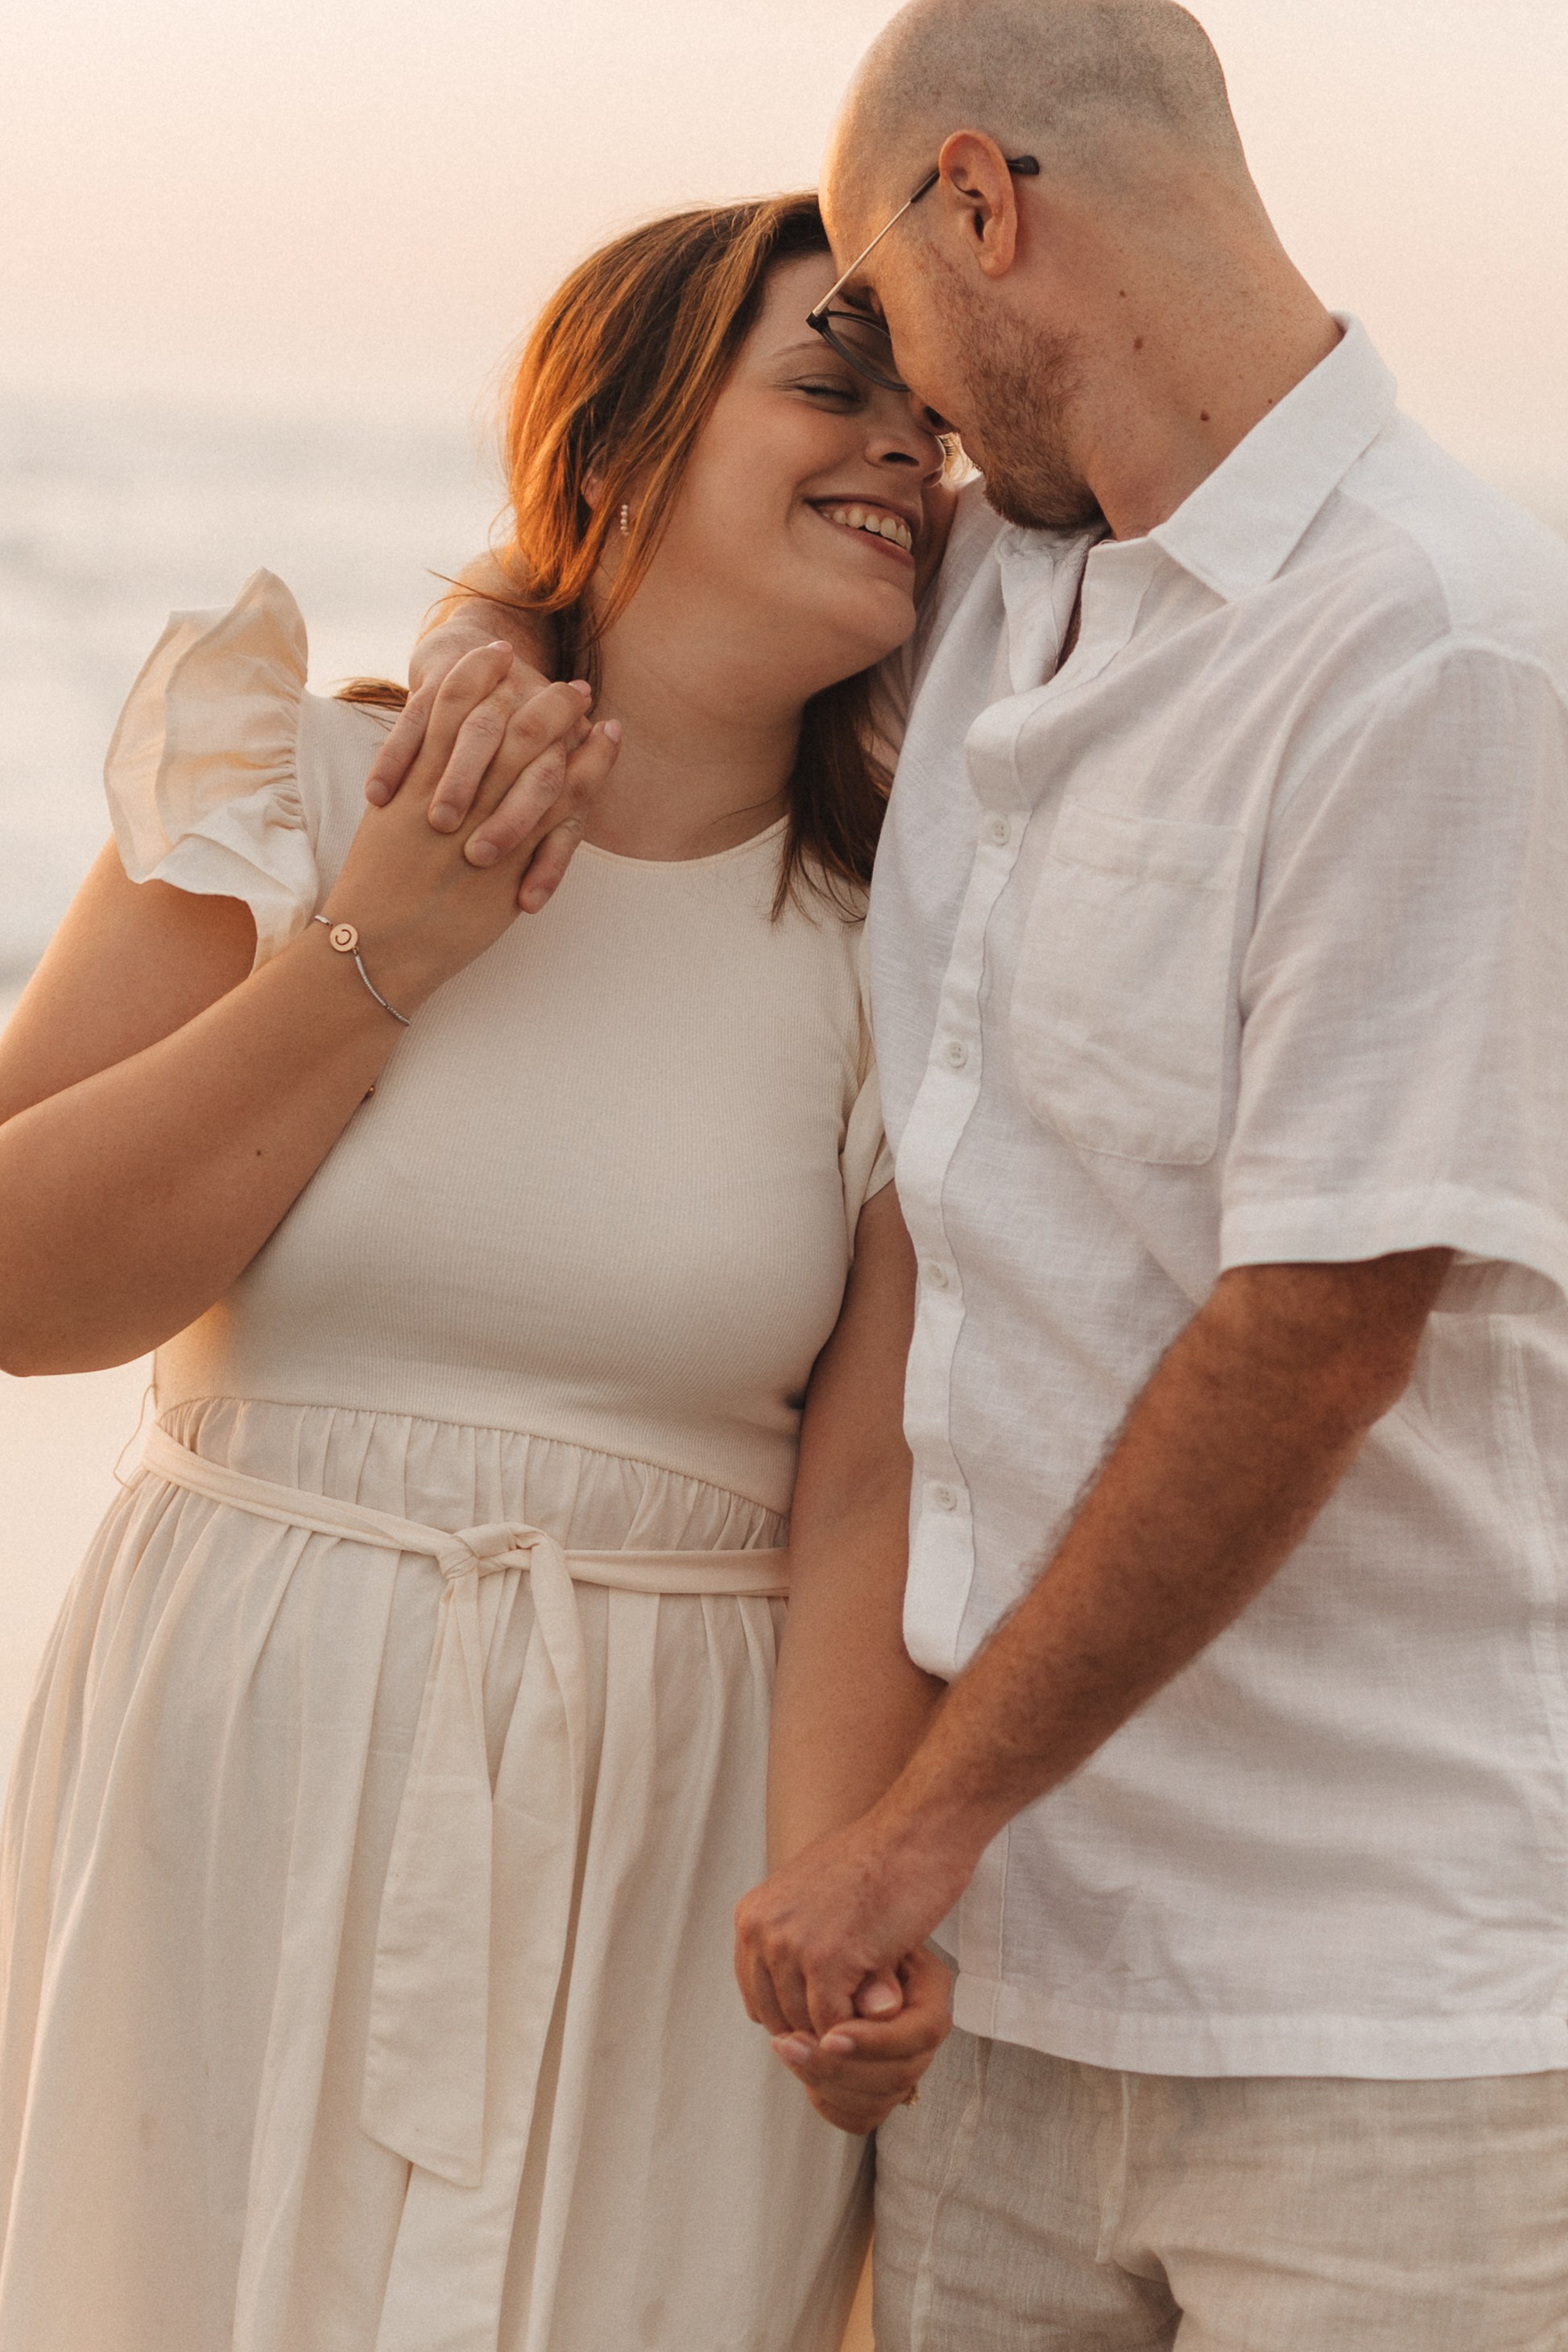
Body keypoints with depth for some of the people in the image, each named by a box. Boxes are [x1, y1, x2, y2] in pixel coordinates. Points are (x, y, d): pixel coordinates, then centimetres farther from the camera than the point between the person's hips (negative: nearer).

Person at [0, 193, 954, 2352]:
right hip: (246, 1789, 0)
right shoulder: (302, 793, -3)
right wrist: (378, 959, -14)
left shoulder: (895, 953, -1)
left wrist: (844, 1874, -24)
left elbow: (871, 1487, -8)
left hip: (663, 1834, 1)